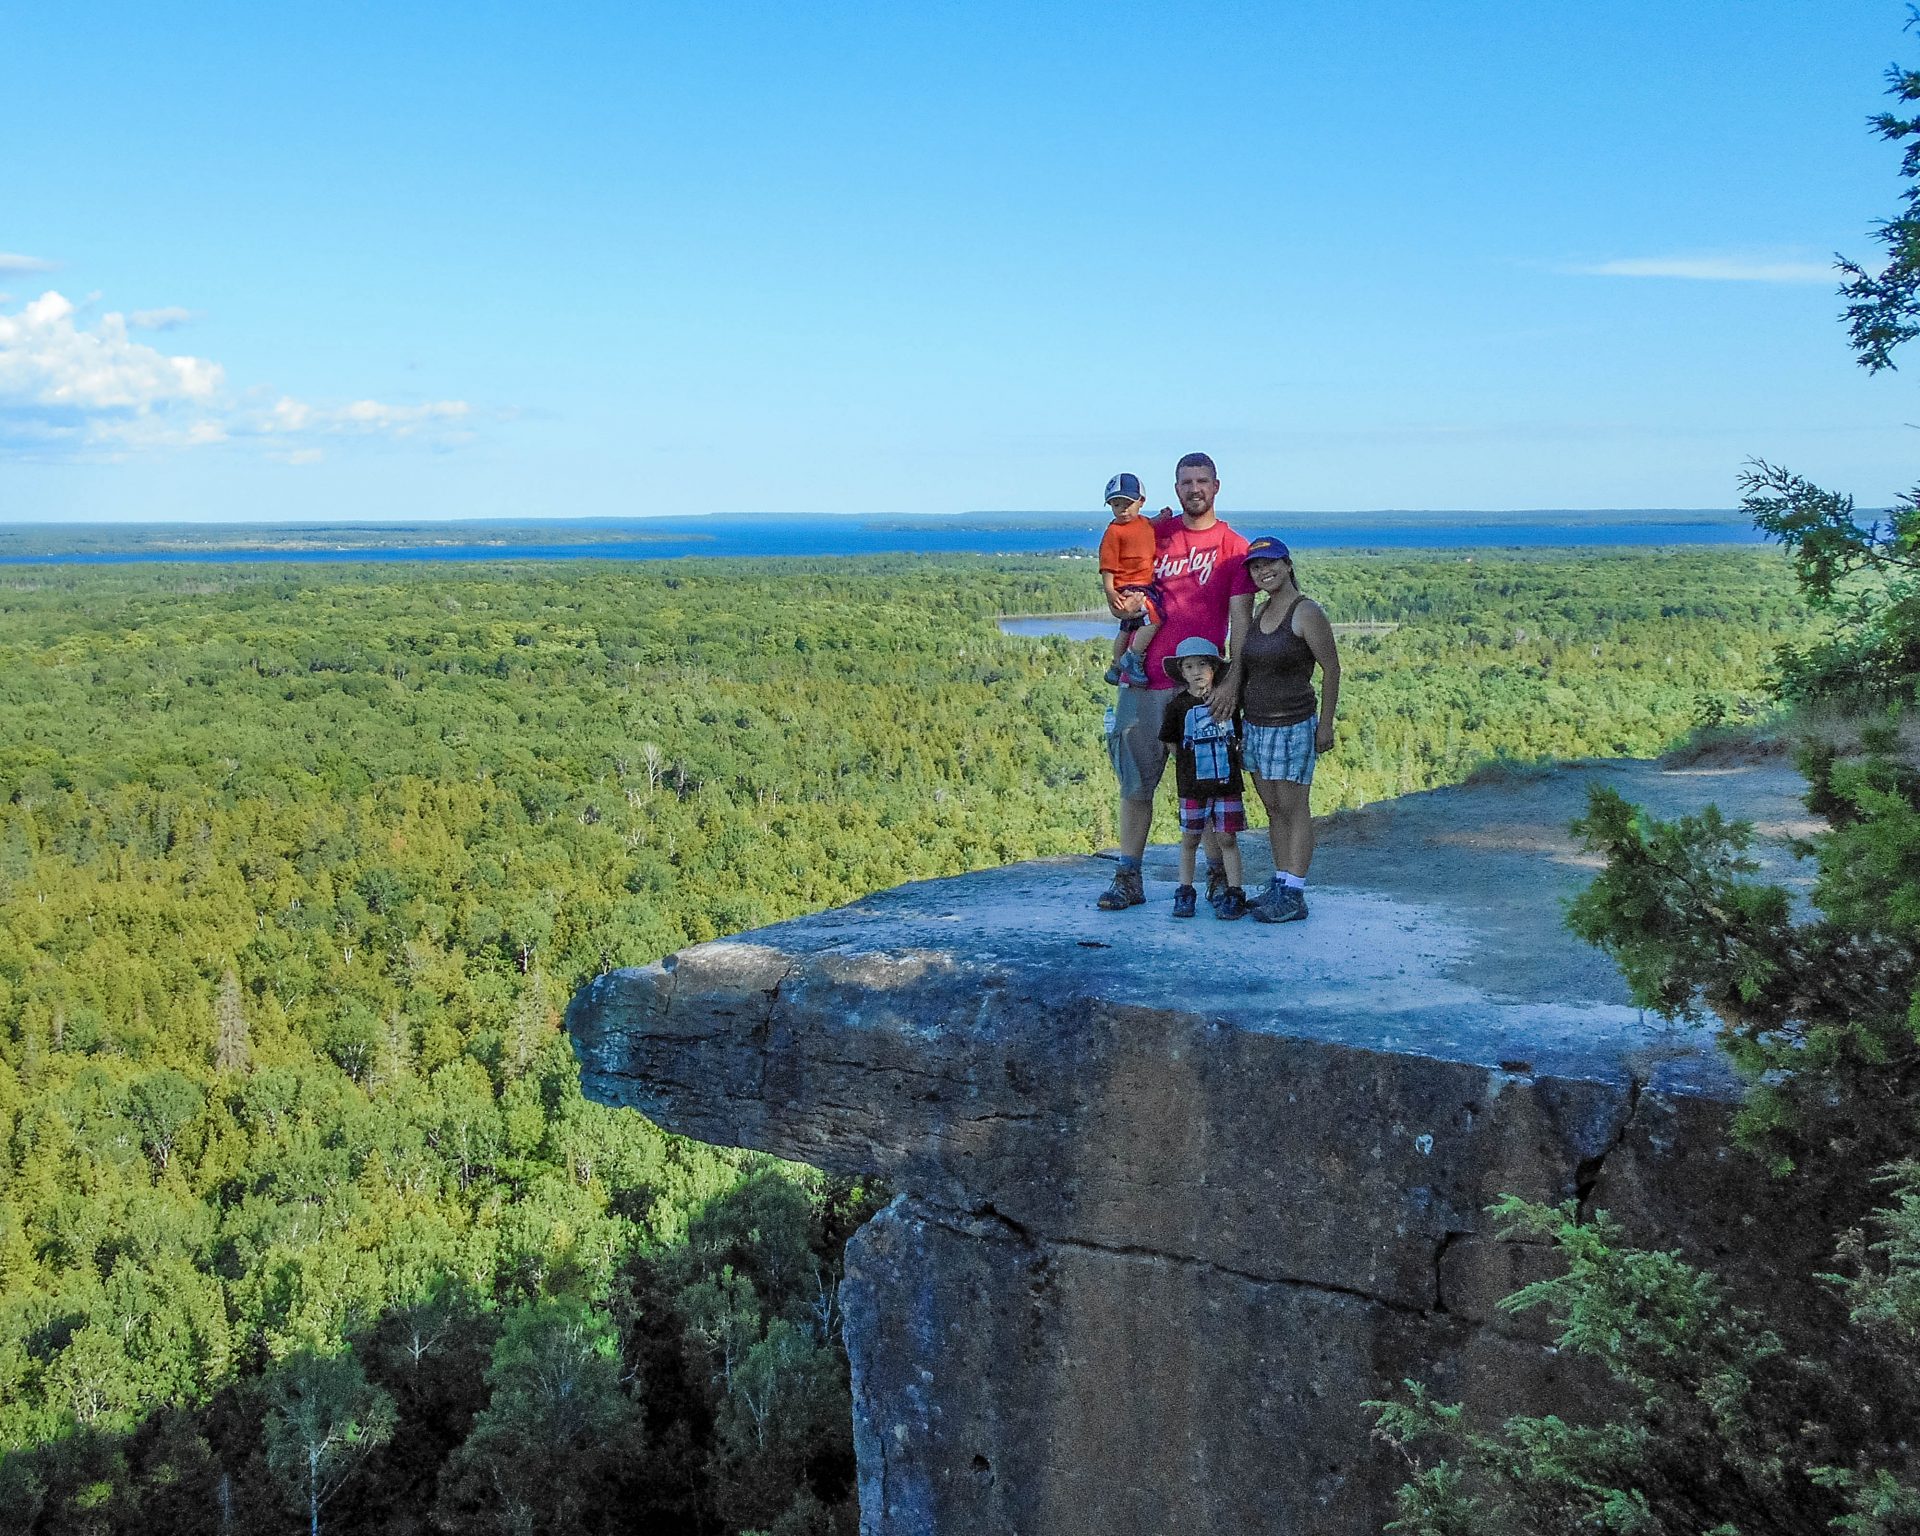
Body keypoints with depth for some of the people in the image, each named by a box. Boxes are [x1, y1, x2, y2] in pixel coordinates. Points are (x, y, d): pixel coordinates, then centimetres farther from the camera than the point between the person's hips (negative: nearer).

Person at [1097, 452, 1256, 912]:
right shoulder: (1156, 533, 9)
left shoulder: (1234, 547, 1)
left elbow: (1240, 621, -4)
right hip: (1145, 679, 3)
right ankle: (1128, 879, 9)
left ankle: (1219, 875, 14)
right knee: (1135, 782, 4)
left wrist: (1232, 679, -14)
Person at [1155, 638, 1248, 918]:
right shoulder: (1179, 704, -2)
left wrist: (1234, 755, 5)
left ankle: (1234, 893, 6)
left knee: (1227, 838, 1)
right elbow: (1169, 741, 6)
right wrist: (1190, 759, 3)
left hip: (1227, 782, 1)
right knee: (1190, 839, 7)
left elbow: (1240, 736, 16)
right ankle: (1185, 892, 18)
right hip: (1192, 784, 0)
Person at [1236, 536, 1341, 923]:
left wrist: (1325, 724, -11)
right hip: (1255, 724, 8)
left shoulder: (1306, 613, -11)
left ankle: (1294, 895, -2)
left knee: (1293, 807, -4)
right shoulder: (1261, 611, 11)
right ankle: (1280, 883, 18)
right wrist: (1235, 715, 18)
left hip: (1292, 726, -8)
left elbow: (1331, 669, -10)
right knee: (1272, 807, 11)